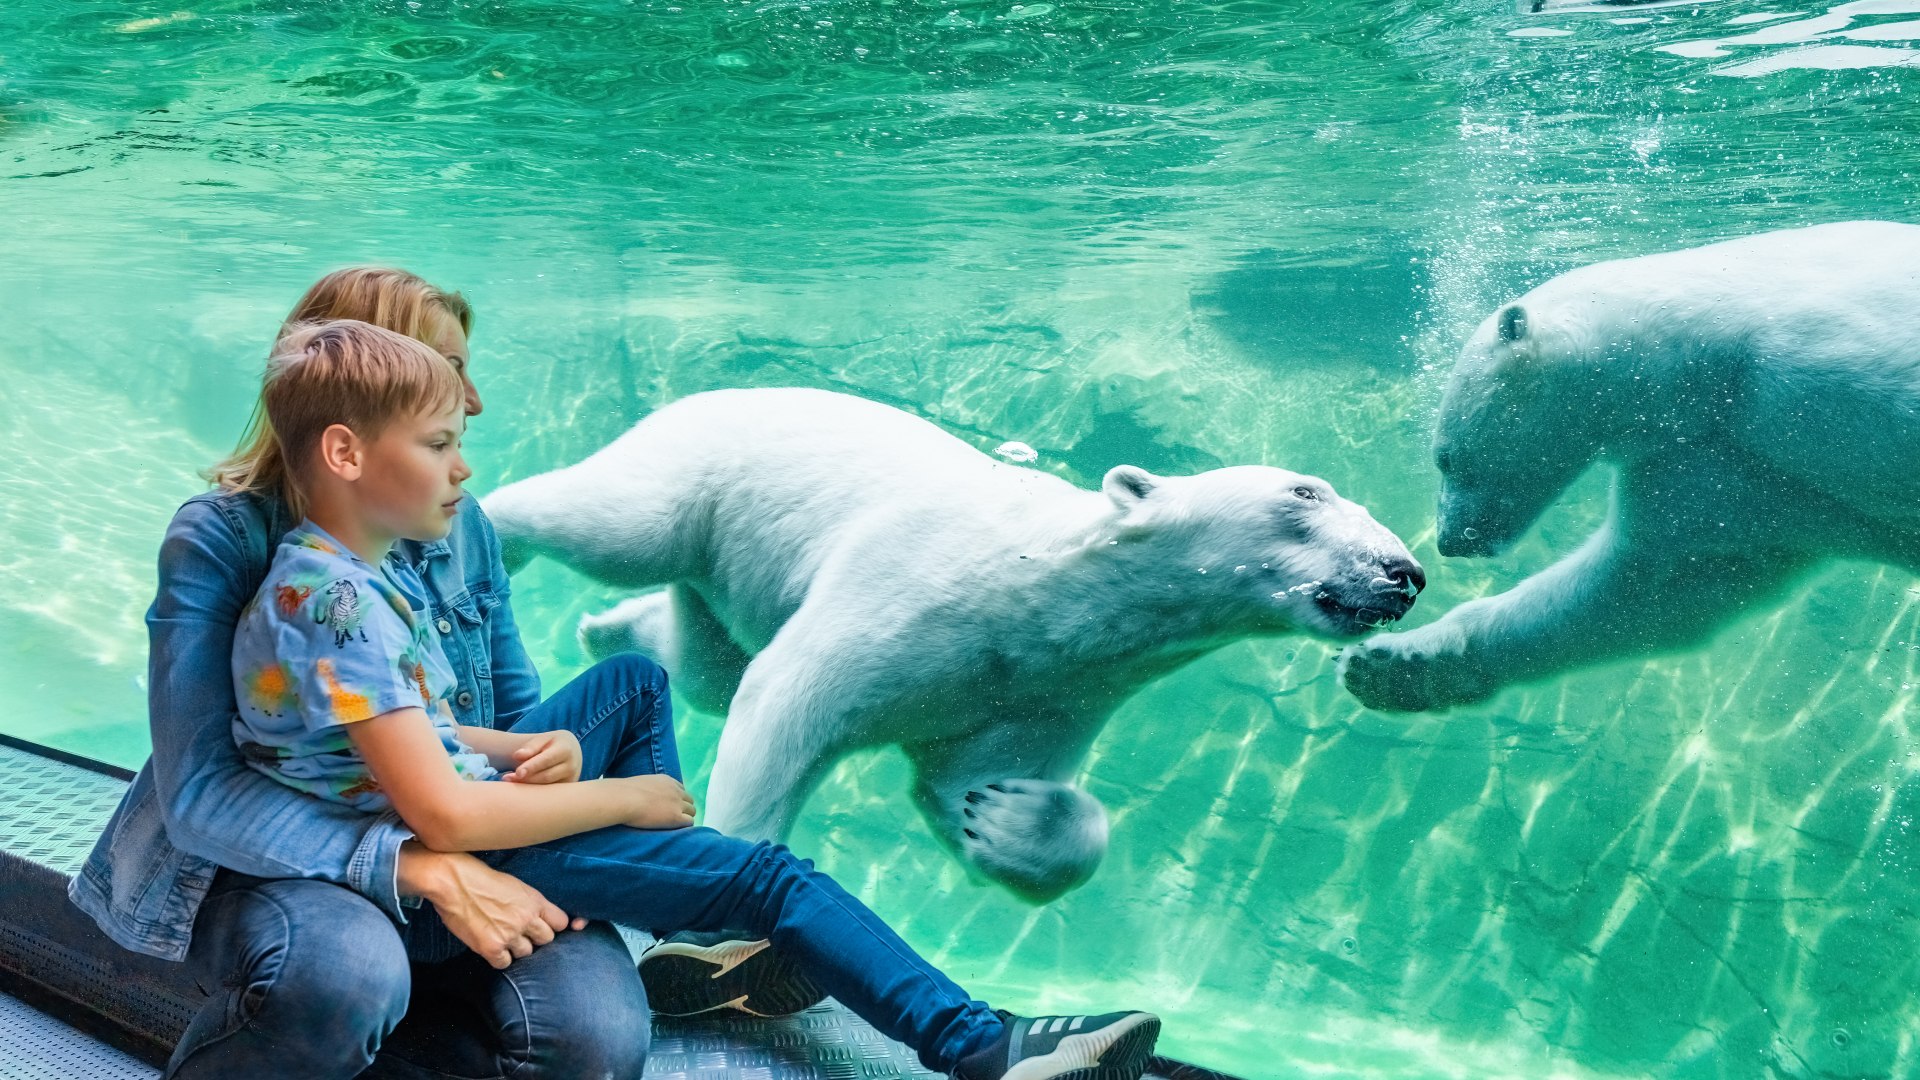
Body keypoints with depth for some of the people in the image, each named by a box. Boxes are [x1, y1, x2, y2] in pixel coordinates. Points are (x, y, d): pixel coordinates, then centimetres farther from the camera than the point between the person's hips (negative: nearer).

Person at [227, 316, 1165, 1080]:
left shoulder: (364, 570, 4)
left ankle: (690, 932, 19)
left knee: (632, 681, 22)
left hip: (473, 814, 10)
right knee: (770, 874, -11)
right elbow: (445, 817, -31)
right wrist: (625, 796, -19)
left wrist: (521, 748, -6)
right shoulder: (329, 598, -26)